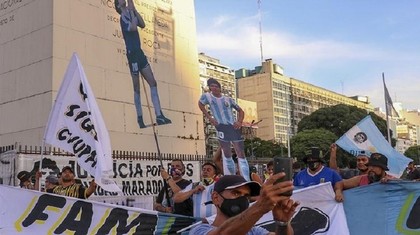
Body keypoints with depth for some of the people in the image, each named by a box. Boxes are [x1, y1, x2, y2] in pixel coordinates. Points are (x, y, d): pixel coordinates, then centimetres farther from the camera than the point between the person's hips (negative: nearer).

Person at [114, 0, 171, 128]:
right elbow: (133, 27, -25)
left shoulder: (131, 14, 15)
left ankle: (159, 115, -3)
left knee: (153, 83, 0)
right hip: (132, 54, -8)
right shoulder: (123, 18, -8)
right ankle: (140, 118, 6)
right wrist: (131, 10, -12)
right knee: (137, 88, -2)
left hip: (139, 52, 8)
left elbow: (142, 25, 4)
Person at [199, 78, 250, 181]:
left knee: (241, 154, -5)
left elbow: (240, 111, 15)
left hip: (234, 127, 2)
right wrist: (209, 118, 8)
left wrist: (239, 122, -4)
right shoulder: (207, 96, 2)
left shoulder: (228, 99, 8)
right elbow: (200, 104, 21)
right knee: (227, 154, 7)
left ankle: (247, 180, -7)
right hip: (221, 127, -1)